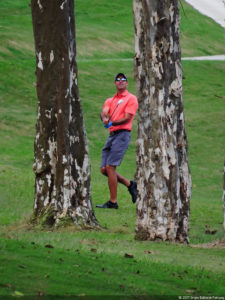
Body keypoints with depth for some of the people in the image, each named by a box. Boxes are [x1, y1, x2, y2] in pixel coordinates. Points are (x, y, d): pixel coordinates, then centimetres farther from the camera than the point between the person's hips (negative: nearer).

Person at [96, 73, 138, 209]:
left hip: (122, 135, -8)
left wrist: (112, 123, -23)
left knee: (110, 167, -15)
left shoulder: (131, 99, 1)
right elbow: (104, 112, 2)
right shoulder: (110, 100, 21)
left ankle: (113, 202, -10)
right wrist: (104, 118, -23)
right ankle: (130, 184, 22)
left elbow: (127, 118, -9)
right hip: (111, 135, 8)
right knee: (104, 169, 4)